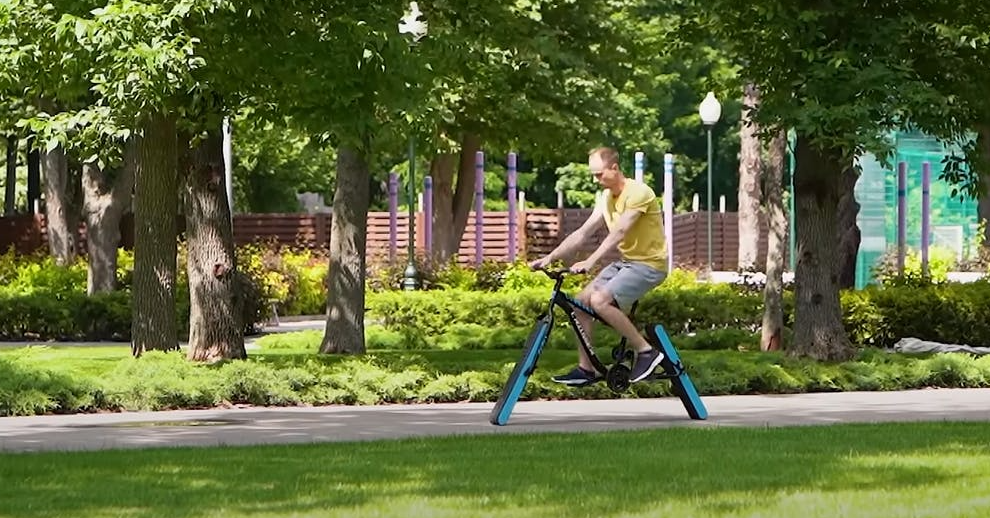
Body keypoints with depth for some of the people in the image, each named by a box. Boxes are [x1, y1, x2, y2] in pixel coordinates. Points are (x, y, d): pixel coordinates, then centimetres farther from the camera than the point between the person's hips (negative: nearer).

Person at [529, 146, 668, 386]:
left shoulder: (638, 192, -19)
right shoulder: (605, 197, 8)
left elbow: (618, 232, -30)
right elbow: (582, 233, 6)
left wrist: (590, 262, -39)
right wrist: (550, 257, -4)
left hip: (649, 263, -9)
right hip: (625, 261, 9)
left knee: (600, 300, -25)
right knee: (582, 301, -1)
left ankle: (646, 351, -16)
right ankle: (586, 369, 6)